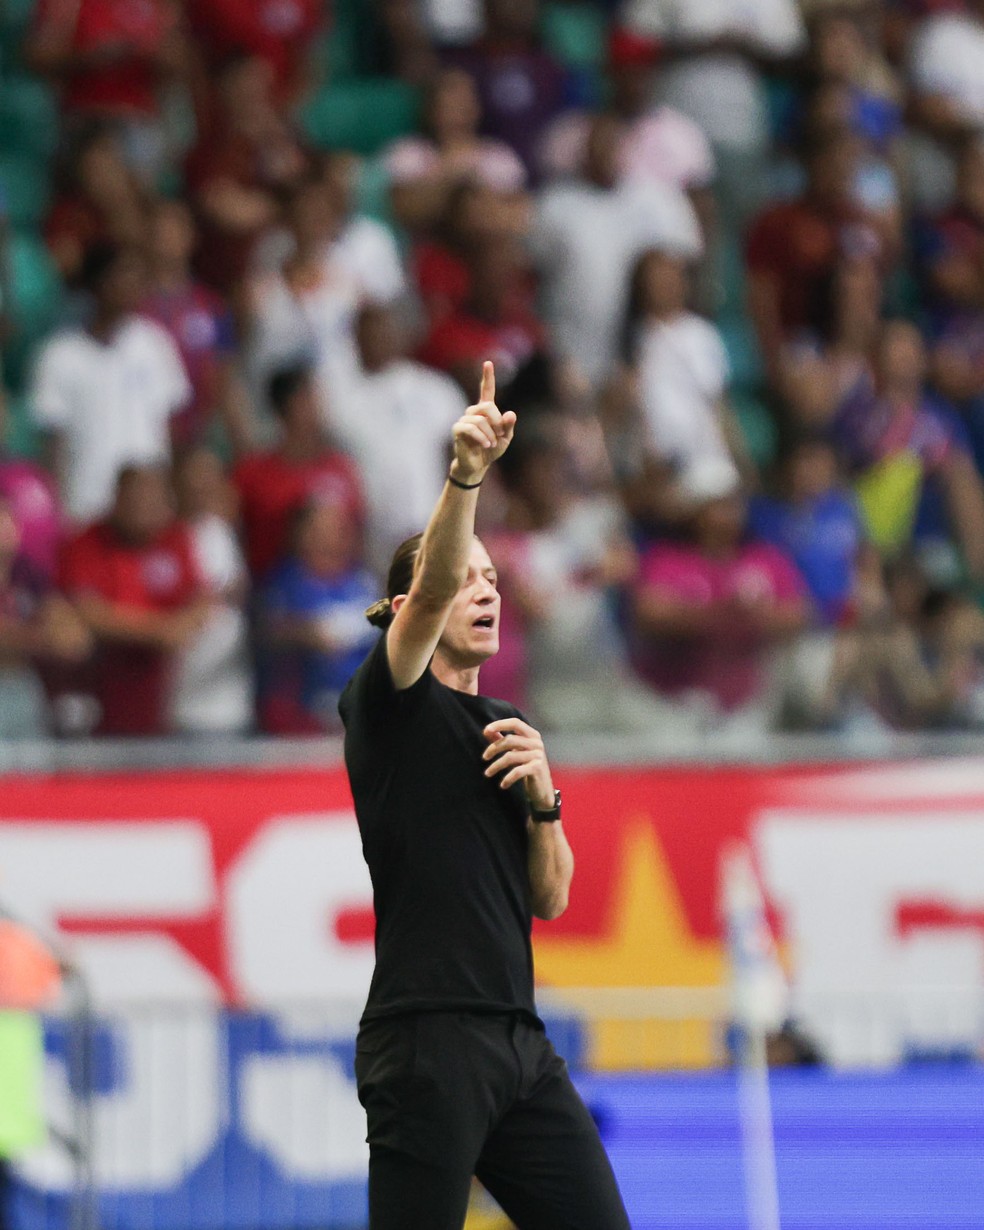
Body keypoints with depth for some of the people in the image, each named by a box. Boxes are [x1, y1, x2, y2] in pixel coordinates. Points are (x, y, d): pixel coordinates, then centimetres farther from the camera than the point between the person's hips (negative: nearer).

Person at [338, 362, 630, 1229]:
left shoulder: (502, 728, 21)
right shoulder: (390, 703, 1)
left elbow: (551, 898, 18)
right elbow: (431, 588, -19)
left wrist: (542, 793, 0)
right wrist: (465, 475, -35)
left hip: (520, 1047, 7)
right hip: (427, 1047, -7)